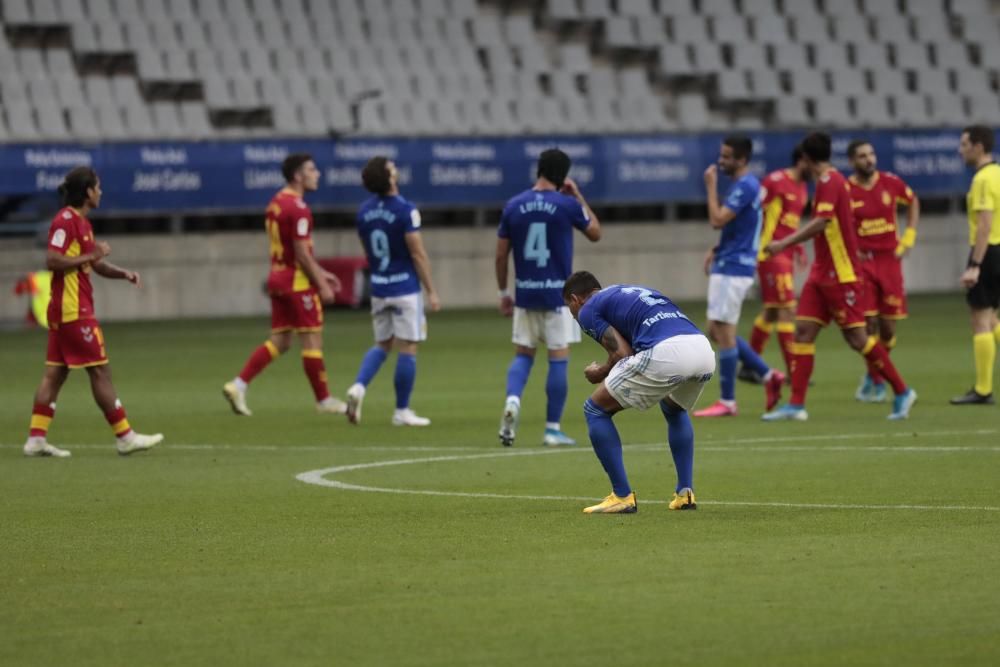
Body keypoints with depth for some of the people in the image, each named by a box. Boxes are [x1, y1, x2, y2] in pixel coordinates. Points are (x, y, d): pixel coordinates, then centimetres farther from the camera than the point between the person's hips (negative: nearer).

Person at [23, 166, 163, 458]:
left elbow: (96, 264, 24)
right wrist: (91, 256, -18)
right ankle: (125, 437, -2)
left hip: (65, 312, 10)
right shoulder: (66, 220, -14)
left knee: (55, 373, 7)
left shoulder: (81, 222, 17)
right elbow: (52, 260, -23)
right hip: (73, 311, -10)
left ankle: (36, 438, 6)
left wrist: (124, 273, 7)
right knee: (100, 371, -5)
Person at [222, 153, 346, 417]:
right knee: (312, 340, 0)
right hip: (298, 283, -9)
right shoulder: (297, 207, -17)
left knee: (279, 342, 11)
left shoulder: (276, 203, 13)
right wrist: (321, 285, -13)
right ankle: (324, 400, 7)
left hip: (279, 278, 9)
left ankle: (238, 385, 3)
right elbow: (301, 253, -19)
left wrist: (320, 272, 23)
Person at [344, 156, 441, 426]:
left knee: (382, 345, 18)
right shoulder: (405, 211, -16)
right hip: (405, 288, -6)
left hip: (379, 288, 6)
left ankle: (359, 386, -6)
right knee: (407, 348, 2)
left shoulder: (364, 211, 4)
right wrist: (431, 292, -9)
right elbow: (418, 254, -15)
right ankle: (402, 411, 5)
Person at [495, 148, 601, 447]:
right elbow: (595, 233, 9)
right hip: (558, 294, -3)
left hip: (525, 293, 3)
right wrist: (579, 197, 15)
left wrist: (503, 292, 14)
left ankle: (512, 401, -15)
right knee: (558, 359, 3)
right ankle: (552, 429, 4)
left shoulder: (513, 206, 1)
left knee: (523, 354, 13)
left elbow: (501, 255, 4)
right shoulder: (567, 205, -8)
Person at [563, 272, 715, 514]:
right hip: (704, 350, 7)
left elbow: (622, 353, 3)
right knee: (674, 410, 39)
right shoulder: (630, 293, 37)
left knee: (595, 409, 12)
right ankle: (685, 493, 27)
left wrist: (601, 373, 22)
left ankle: (622, 496, 10)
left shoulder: (588, 310, 14)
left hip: (666, 353, -7)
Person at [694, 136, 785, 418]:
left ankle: (727, 402, 0)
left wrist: (711, 187, -13)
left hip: (734, 268, -10)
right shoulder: (742, 185, 15)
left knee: (723, 331, -6)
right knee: (718, 331, 13)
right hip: (727, 265, 10)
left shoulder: (745, 187, -16)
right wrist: (717, 250, 12)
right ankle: (769, 375, 17)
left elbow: (717, 220, -22)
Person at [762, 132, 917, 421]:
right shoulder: (829, 180, 14)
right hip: (822, 273, 9)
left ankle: (902, 392, 5)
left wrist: (785, 243, -25)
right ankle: (796, 404, -2)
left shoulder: (829, 181, -15)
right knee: (803, 330, 1)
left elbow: (821, 222, -26)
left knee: (856, 337, -6)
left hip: (841, 275, -9)